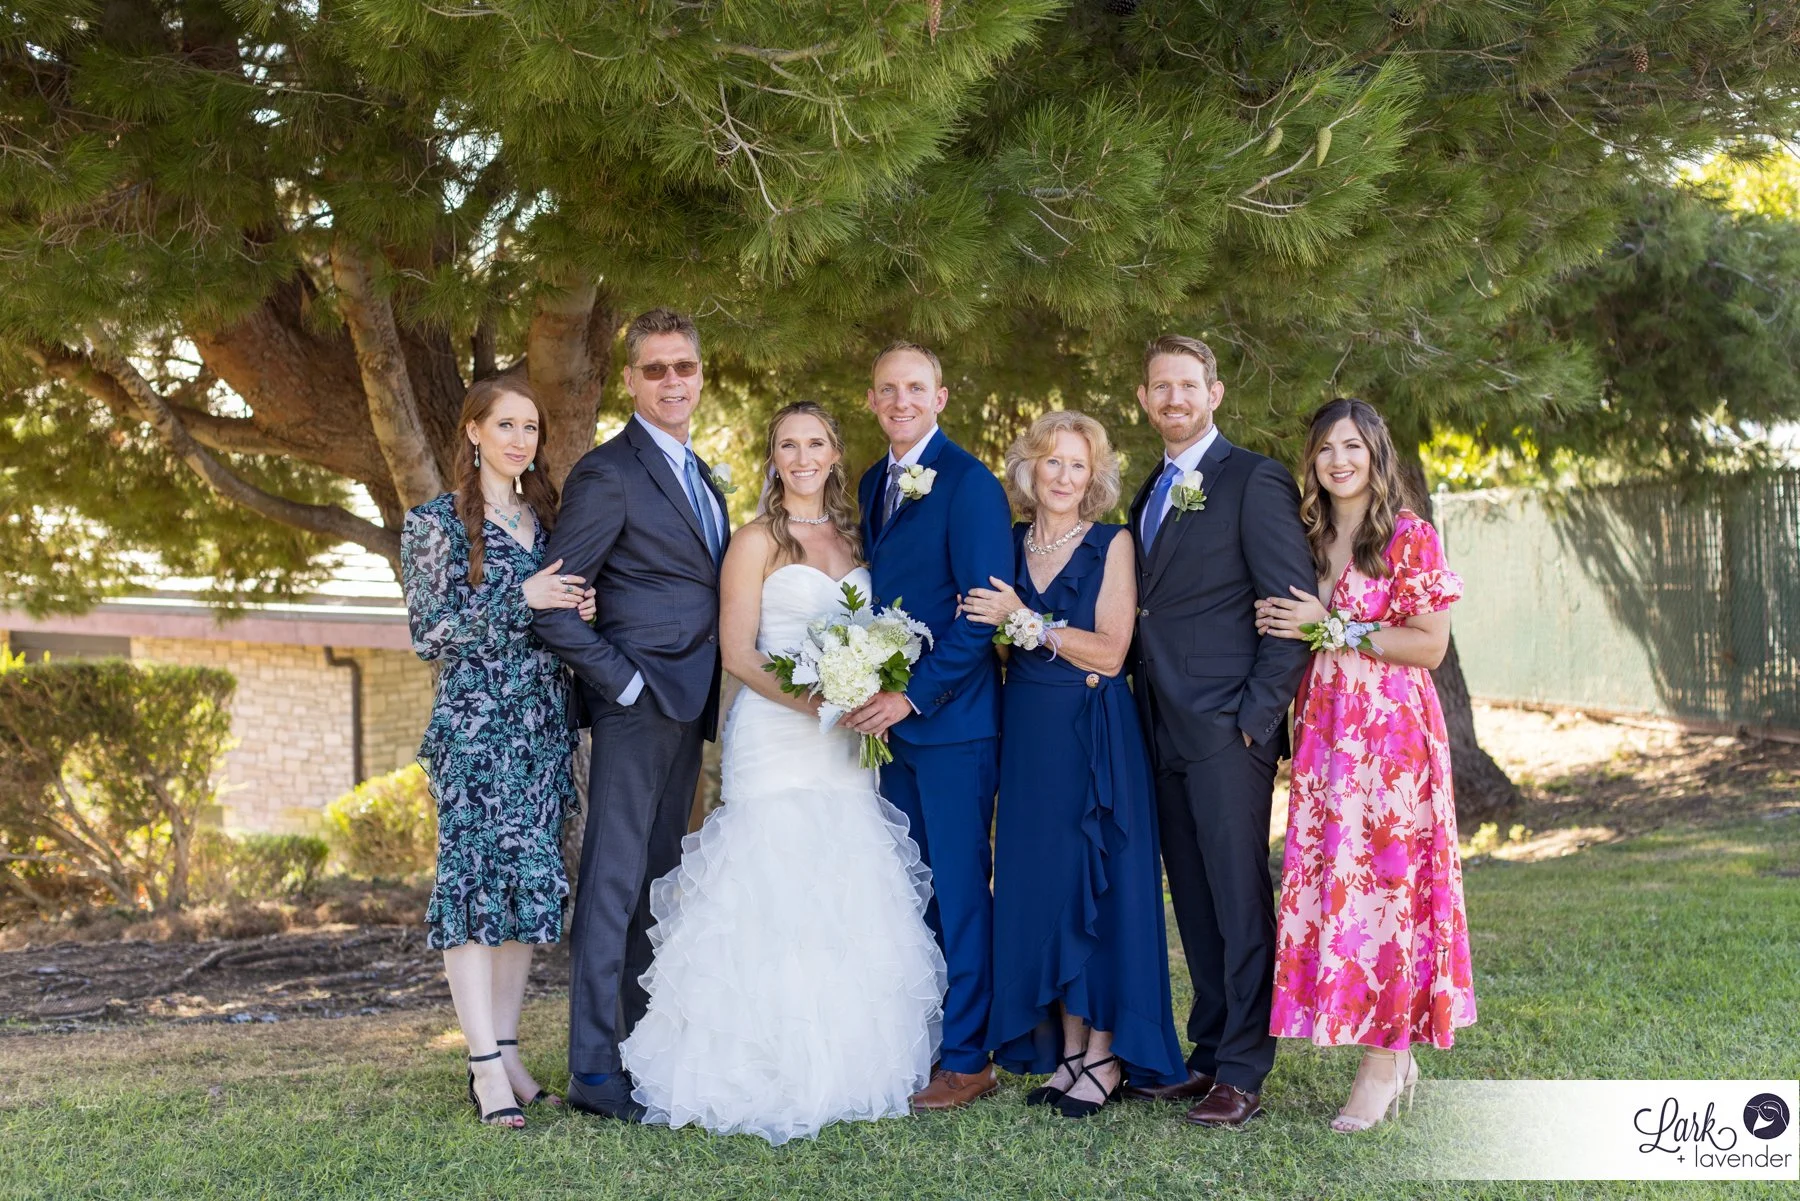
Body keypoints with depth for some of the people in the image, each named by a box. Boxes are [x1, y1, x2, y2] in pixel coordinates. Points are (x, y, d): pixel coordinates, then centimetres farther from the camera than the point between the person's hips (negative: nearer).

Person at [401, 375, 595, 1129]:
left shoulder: (545, 519, 15)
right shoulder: (437, 522, -2)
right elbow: (429, 633, -7)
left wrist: (580, 610, -2)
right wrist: (518, 598, -15)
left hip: (543, 724, 6)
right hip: (474, 723, -6)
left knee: (530, 881, 5)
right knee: (475, 874, -9)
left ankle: (507, 1053, 11)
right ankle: (486, 1067, -9)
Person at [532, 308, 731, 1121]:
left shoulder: (701, 476, 18)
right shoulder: (607, 474, -9)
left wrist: (709, 695, 10)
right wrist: (623, 681, -16)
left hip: (689, 708, 8)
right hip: (637, 704, -8)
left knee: (658, 881, 12)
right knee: (614, 881, -6)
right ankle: (593, 1068, -2)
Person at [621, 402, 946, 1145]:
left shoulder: (851, 537, 16)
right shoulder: (757, 541, -1)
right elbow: (737, 653, -6)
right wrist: (808, 701, -20)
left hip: (843, 748, 6)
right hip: (774, 741, -6)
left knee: (848, 906, 5)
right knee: (775, 903, -8)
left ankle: (843, 1067, 14)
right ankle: (768, 1075, -2)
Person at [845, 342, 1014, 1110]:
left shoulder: (969, 484, -9)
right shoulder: (873, 484, 15)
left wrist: (912, 694, -19)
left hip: (950, 718, -7)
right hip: (889, 718, 7)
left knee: (957, 886, -1)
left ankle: (967, 1059, 7)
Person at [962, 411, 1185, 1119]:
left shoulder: (1112, 545, -2)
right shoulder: (1009, 547, 10)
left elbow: (1110, 653, -11)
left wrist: (1025, 621, -13)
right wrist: (995, 623, -5)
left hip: (1093, 736, -4)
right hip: (1026, 735, 5)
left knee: (1099, 884, -2)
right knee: (1039, 886, 5)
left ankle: (1105, 1055, 5)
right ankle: (1067, 1049, 14)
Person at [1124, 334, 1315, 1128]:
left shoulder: (1255, 482, -6)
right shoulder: (1149, 494, 18)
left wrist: (1256, 717, -14)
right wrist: (1144, 707, 10)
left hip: (1227, 730, -8)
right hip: (1164, 731, 8)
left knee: (1240, 899, -3)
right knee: (1194, 903, 12)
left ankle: (1242, 1075, 1)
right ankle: (1208, 1056, 19)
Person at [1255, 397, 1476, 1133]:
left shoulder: (1409, 537, -4)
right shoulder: (1307, 540, 14)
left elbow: (1430, 645, -9)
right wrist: (1284, 627, -2)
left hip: (1390, 730, -6)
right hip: (1322, 731, 6)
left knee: (1383, 879, -6)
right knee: (1327, 879, 2)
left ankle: (1384, 1066, 0)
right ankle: (1392, 1055, 12)